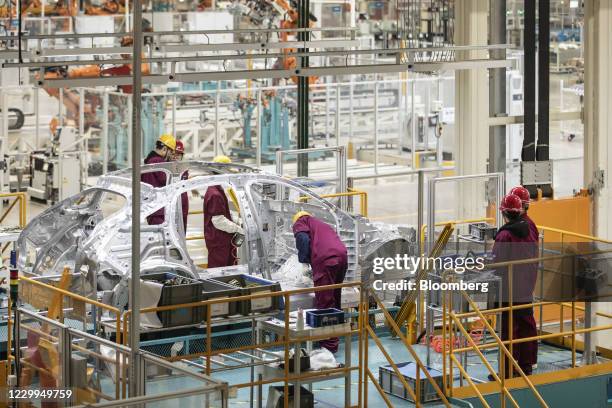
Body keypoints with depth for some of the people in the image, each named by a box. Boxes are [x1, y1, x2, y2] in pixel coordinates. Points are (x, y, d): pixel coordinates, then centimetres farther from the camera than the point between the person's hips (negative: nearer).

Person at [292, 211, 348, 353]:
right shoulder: (322, 225, 37)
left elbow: (303, 239, -4)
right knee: (334, 300, 19)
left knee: (324, 303, -6)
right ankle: (334, 341, 27)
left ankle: (329, 345, -8)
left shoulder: (300, 222, 16)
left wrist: (303, 258, 10)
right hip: (342, 256, 8)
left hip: (326, 260, -8)